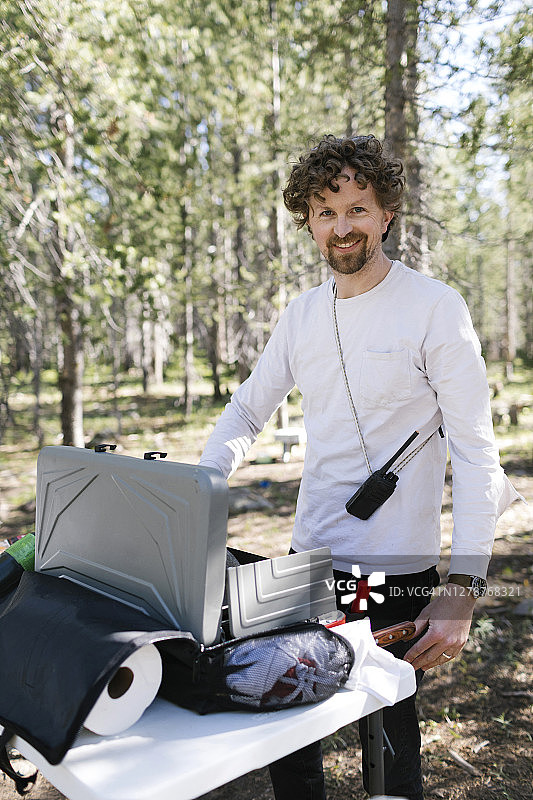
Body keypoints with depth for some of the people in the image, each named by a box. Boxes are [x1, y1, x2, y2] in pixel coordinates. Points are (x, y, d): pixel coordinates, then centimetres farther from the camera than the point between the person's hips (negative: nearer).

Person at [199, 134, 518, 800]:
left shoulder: (436, 309, -10)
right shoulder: (301, 315, 6)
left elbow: (476, 453, -12)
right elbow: (247, 410, 14)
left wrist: (463, 590, -20)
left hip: (396, 572, -5)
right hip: (308, 558, 5)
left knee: (387, 732, 11)